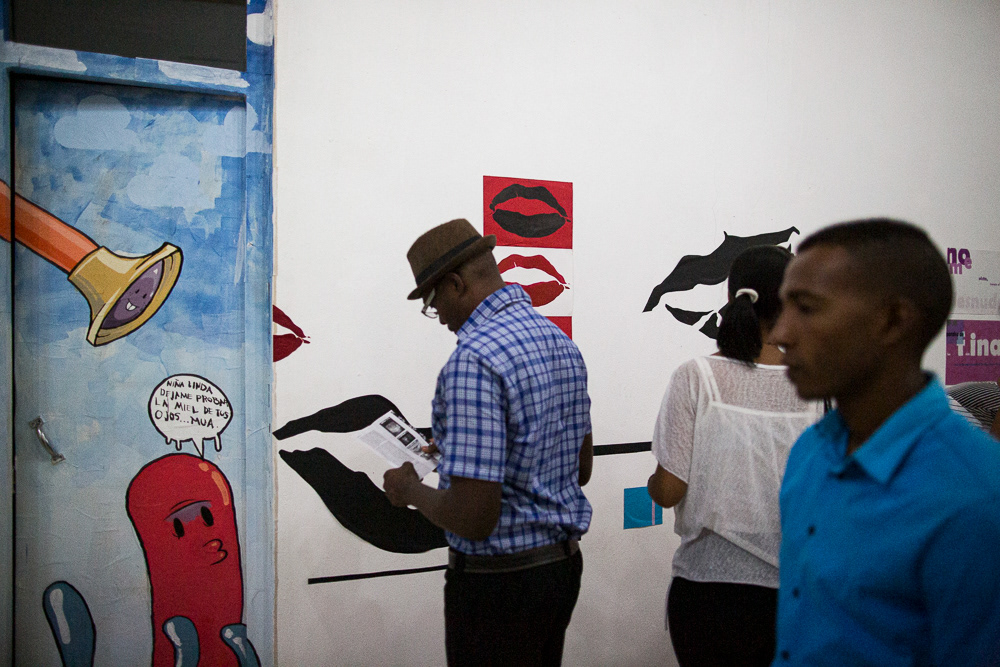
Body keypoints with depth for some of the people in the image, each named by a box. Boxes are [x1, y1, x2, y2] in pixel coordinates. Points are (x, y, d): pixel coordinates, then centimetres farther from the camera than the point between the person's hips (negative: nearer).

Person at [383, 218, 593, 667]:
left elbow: (474, 518, -27)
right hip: (564, 563, 9)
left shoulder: (473, 360, -23)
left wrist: (410, 489, -7)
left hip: (500, 579, -9)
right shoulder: (561, 343, 5)